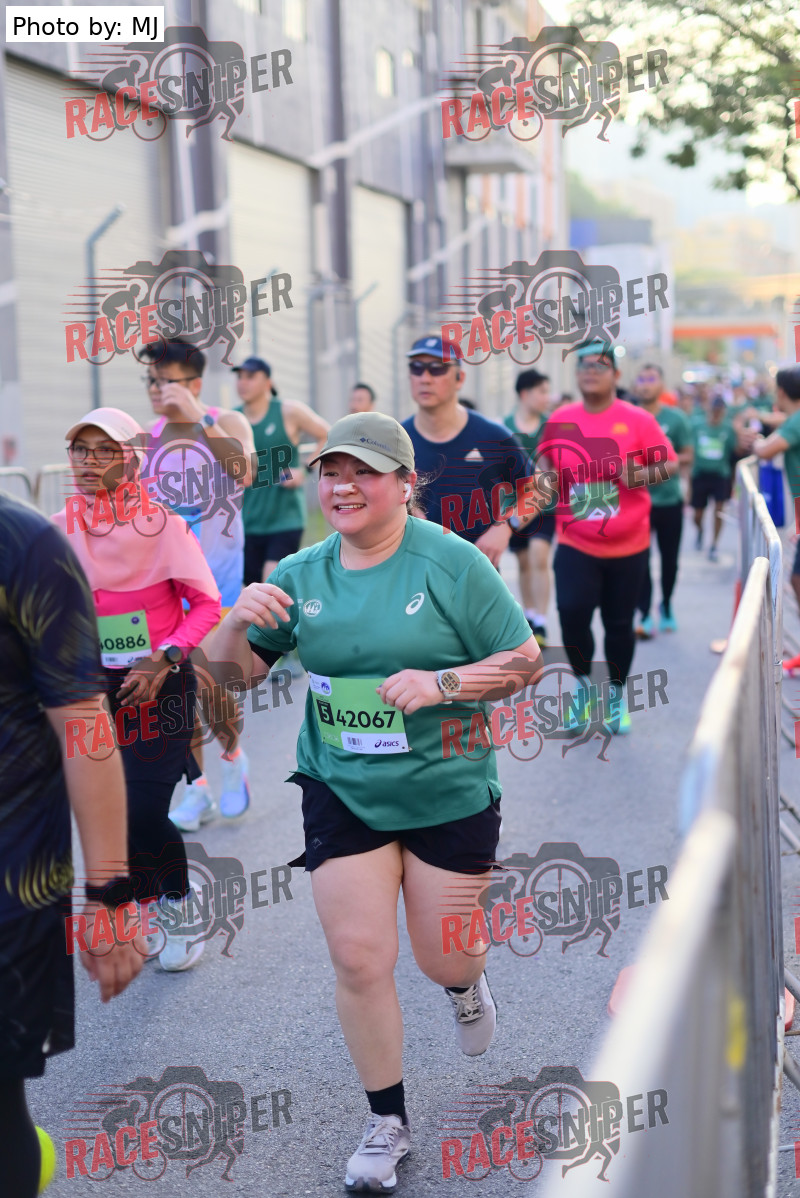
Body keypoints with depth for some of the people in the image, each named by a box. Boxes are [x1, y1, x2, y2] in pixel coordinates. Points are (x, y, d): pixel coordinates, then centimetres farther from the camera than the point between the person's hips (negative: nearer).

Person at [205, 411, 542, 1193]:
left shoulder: (452, 563, -10)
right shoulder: (299, 575, 1)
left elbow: (527, 662, -8)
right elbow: (233, 675, 7)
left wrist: (439, 682, -22)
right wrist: (239, 623, -15)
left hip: (449, 791, -2)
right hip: (341, 792, 2)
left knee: (442, 959, 9)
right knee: (358, 960, -2)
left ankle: (465, 983, 49)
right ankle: (387, 1122, 19)